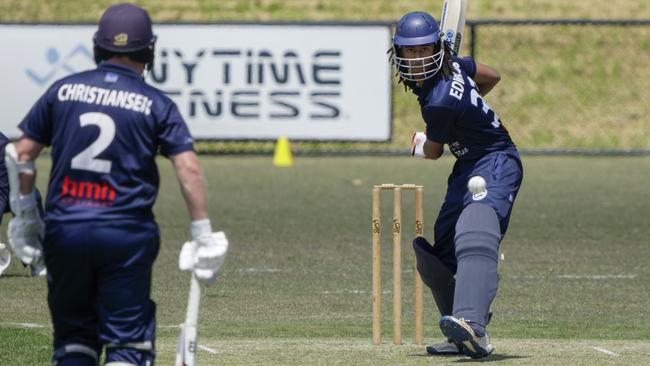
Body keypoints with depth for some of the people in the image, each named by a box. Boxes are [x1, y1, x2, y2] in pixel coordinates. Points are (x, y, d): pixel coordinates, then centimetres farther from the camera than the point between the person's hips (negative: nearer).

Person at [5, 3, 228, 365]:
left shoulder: (63, 91, 7)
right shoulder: (156, 104, 0)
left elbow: (21, 156, 9)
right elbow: (188, 168, -9)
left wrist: (26, 215, 19)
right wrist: (203, 236, -7)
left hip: (64, 229, 2)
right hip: (127, 234, -2)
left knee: (73, 337, 15)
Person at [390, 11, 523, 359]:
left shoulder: (440, 102, -25)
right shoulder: (453, 64, 0)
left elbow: (432, 152, -6)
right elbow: (492, 76, 18)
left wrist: (418, 144, 18)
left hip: (494, 164, -11)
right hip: (469, 167, 11)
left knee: (475, 241, -33)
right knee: (440, 255, 8)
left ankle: (472, 326, -54)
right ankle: (464, 339, 15)